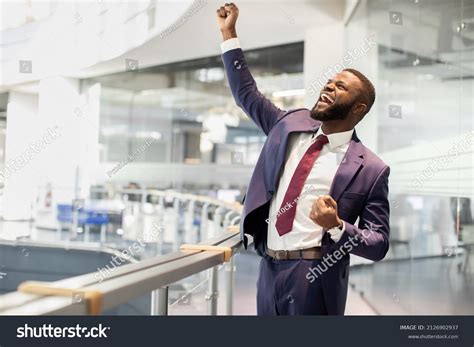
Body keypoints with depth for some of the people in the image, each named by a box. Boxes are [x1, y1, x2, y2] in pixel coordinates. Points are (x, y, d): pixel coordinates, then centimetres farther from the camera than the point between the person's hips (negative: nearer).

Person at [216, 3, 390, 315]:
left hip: (314, 278, -5)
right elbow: (247, 94, 18)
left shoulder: (370, 169, -6)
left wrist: (337, 226, -23)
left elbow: (379, 244, -5)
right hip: (269, 270, 5)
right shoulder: (291, 123, 7)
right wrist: (229, 33, 14)